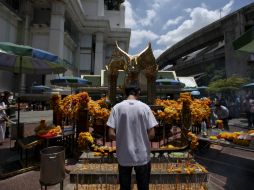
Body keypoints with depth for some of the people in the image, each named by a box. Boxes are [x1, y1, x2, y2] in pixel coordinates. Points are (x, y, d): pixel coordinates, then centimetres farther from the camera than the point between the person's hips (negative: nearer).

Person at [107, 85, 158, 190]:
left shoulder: (117, 107, -9)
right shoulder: (145, 107, -9)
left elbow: (111, 134, -11)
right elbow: (151, 134, -9)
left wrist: (122, 139, 7)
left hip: (124, 157, 1)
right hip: (142, 156, 0)